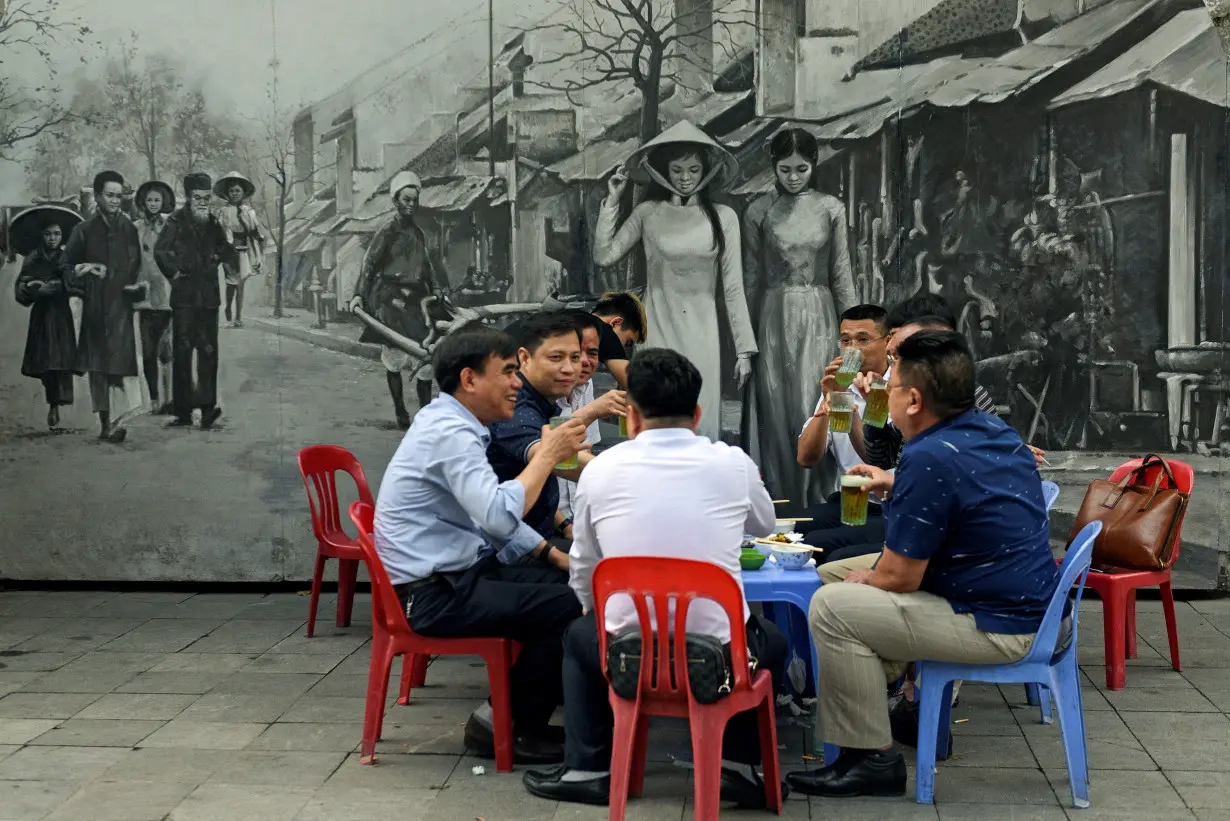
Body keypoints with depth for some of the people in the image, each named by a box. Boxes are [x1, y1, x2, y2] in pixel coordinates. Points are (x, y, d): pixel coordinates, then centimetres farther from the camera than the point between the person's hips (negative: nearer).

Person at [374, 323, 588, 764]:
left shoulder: (449, 424, 14)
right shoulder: (450, 433, -19)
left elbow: (494, 516, 21)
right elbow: (502, 516, -30)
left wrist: (555, 556, 12)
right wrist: (548, 454, -19)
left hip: (455, 573, 11)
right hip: (433, 593, -11)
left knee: (562, 582, 7)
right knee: (564, 607, -18)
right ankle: (509, 726, -3)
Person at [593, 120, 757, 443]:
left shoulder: (723, 217, 1)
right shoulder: (647, 213, 3)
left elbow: (733, 287, 2)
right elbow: (604, 256, -1)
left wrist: (744, 348, 0)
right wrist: (612, 202, -2)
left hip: (700, 333, 0)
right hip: (657, 329, 0)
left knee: (700, 424, 0)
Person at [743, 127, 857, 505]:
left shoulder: (831, 209, 2)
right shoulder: (759, 212, 1)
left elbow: (842, 274, 4)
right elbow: (751, 276, 5)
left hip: (818, 317, 0)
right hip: (775, 317, 0)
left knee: (814, 410, -3)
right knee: (777, 410, 2)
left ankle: (819, 500, 9)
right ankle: (783, 502, 12)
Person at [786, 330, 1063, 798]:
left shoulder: (928, 459, -23)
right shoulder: (995, 430, 5)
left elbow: (900, 577, -17)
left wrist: (862, 579, 4)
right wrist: (897, 487, 25)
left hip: (997, 629, -10)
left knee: (831, 607, -9)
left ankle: (871, 760, -3)